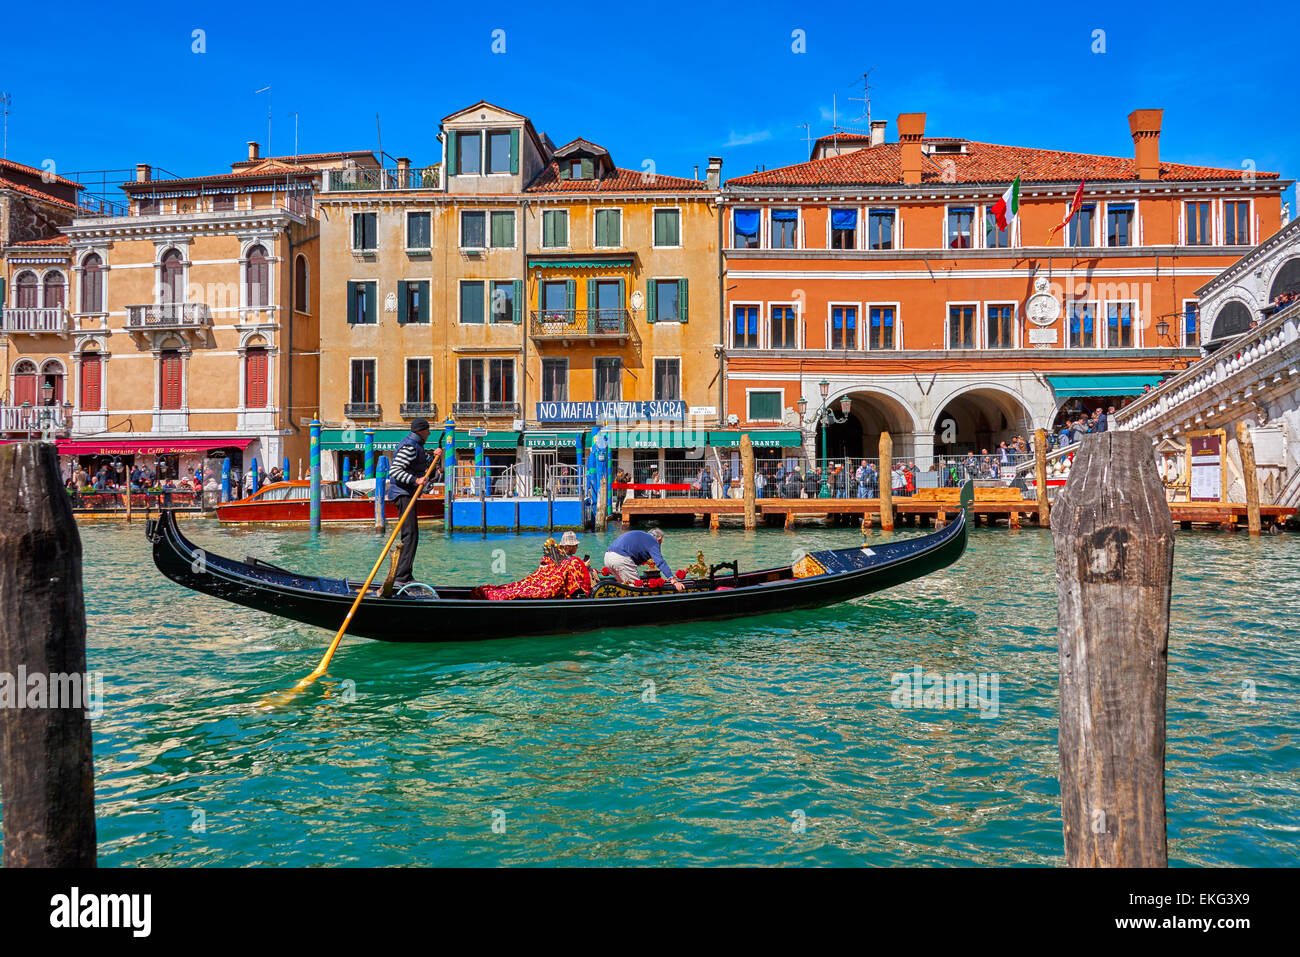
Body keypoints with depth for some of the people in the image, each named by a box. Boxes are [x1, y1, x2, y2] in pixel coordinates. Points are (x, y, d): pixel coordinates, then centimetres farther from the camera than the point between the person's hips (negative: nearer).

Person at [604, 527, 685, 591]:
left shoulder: (641, 535, 31)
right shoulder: (653, 542, 4)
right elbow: (660, 562, -9)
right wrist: (674, 581, -16)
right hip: (621, 559, -9)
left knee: (625, 585, 21)